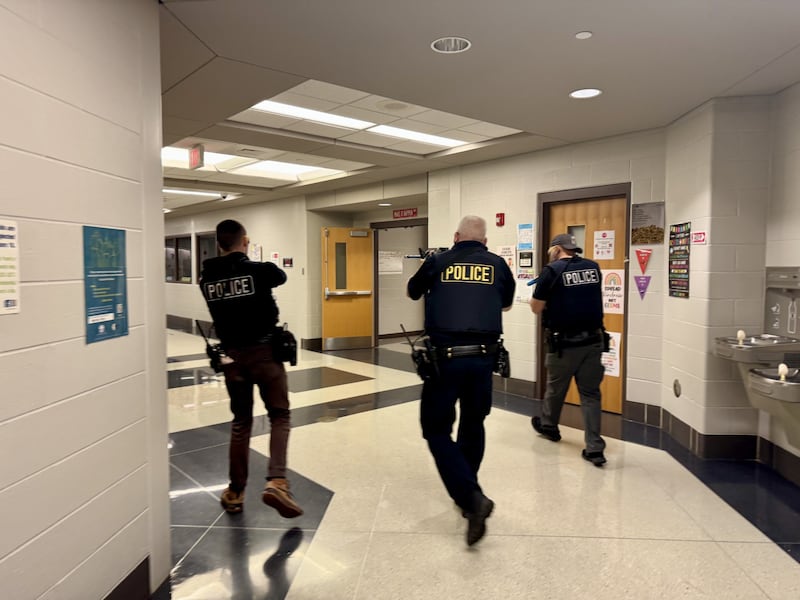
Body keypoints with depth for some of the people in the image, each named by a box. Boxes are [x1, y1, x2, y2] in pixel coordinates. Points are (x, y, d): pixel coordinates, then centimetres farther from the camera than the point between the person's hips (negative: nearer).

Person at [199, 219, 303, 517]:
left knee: (240, 422, 16)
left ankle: (235, 492, 23)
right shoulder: (260, 270, -9)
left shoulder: (207, 278, 0)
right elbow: (281, 277, 11)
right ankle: (276, 482, -11)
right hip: (264, 352, -4)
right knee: (279, 417, 6)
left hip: (232, 356, 4)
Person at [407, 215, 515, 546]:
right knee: (473, 426, 22)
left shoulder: (437, 261, 7)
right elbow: (506, 304, 28)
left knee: (437, 430, 8)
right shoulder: (497, 264, 10)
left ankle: (472, 499, -6)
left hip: (445, 356, -2)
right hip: (482, 357, 3)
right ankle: (468, 492, 35)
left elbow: (412, 292, 26)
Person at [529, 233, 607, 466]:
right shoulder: (593, 267, 7)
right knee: (590, 393, 7)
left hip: (565, 343, -4)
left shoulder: (552, 271, -8)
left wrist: (540, 290, 14)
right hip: (593, 340, 4)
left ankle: (548, 426, 41)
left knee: (555, 388, 18)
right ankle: (595, 448, 3)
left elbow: (536, 308, -4)